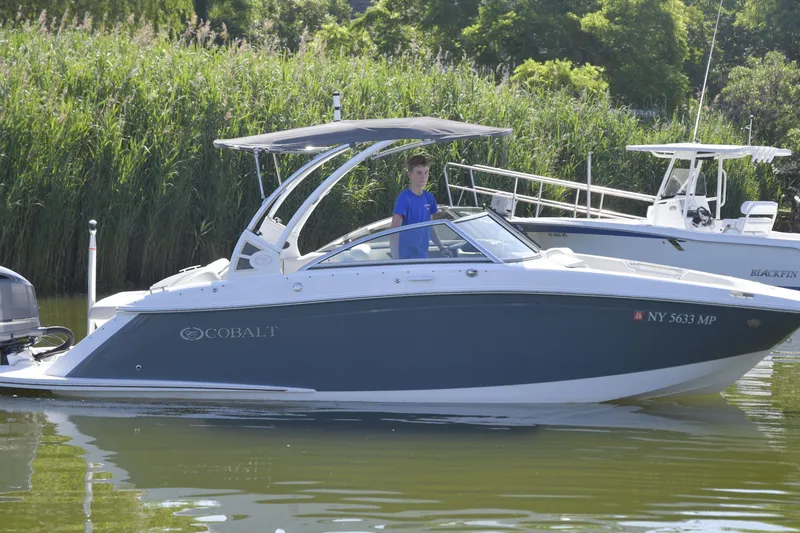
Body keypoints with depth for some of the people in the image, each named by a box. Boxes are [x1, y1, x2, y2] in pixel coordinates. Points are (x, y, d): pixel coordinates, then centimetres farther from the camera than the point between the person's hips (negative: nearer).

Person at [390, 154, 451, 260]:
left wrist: (441, 247, 19)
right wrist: (395, 258, -33)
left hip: (423, 255, 7)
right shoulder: (404, 198, -14)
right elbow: (395, 228, -23)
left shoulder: (429, 198, 8)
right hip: (406, 258, -7)